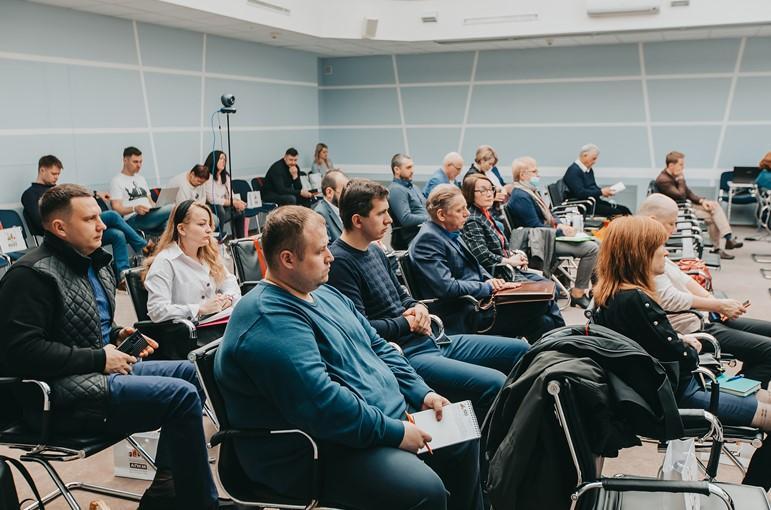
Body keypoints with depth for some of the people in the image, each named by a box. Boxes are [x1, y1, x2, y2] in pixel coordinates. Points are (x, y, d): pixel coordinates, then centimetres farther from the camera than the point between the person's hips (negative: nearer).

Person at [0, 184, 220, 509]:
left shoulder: (94, 263, 14)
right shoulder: (32, 275, -15)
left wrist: (117, 336, 7)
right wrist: (99, 358, -20)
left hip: (100, 372, 10)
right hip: (62, 396, -10)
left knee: (186, 371, 7)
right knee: (182, 395, -21)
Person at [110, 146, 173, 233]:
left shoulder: (141, 179, 30)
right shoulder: (116, 181, 6)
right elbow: (116, 208, -4)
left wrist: (156, 209, 4)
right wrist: (134, 209, -24)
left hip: (150, 217, 7)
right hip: (133, 219, -7)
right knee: (172, 209, -31)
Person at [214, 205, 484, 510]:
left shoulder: (325, 294, 11)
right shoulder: (269, 322, -23)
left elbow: (378, 347, 17)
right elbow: (321, 406, -30)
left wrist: (422, 393, 5)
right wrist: (395, 432, -21)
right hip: (319, 455, -10)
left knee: (463, 441, 12)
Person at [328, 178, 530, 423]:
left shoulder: (374, 250, 15)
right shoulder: (339, 262, -15)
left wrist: (418, 308, 2)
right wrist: (408, 323, -7)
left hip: (430, 341, 10)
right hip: (403, 355, -10)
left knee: (520, 349, 11)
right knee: (494, 384, -27)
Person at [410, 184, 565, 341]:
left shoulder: (452, 233, 12)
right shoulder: (427, 240, -16)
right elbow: (447, 287, -23)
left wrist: (490, 280, 1)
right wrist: (488, 287, -16)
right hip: (464, 318, -9)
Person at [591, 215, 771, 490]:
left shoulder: (608, 294, 2)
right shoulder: (635, 300, -27)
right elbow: (684, 359, -20)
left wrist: (680, 342, 2)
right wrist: (691, 350, 1)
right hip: (670, 396, -10)